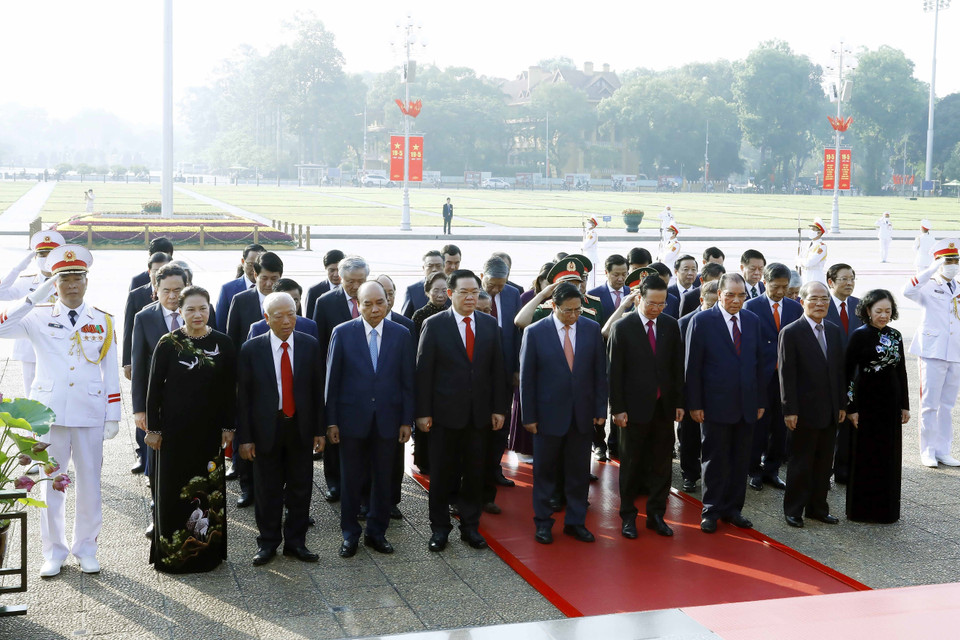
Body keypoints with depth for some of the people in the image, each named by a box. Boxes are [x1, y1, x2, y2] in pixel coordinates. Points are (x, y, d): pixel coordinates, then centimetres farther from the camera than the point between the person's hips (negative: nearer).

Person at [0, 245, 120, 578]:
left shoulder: (103, 322, 5)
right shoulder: (38, 317, 1)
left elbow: (111, 372, 5)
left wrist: (113, 416, 2)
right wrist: (35, 296, -21)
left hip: (90, 414, 1)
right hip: (49, 411, -1)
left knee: (90, 482, 7)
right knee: (50, 483, 7)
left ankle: (86, 548, 22)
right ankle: (54, 551, 20)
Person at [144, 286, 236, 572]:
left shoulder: (223, 344, 0)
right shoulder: (168, 344, -5)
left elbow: (230, 390, 5)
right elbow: (154, 387, -2)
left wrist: (228, 427, 2)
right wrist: (153, 428, -4)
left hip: (210, 429, 2)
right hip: (175, 428, -1)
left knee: (210, 489, 7)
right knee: (173, 489, 5)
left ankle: (207, 551, 20)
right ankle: (172, 552, 17)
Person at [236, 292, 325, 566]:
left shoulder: (310, 346, -1)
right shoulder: (251, 349, -7)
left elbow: (317, 389, 3)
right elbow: (243, 396, -5)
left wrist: (319, 430, 2)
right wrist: (244, 437, -7)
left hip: (300, 428, 2)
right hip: (266, 428, -2)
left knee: (300, 488, 10)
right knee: (268, 490, 9)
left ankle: (295, 541, 24)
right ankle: (267, 542, 24)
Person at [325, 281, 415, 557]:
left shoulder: (401, 334, 1)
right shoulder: (342, 333, -4)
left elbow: (407, 380, 4)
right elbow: (332, 379, -1)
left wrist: (407, 420, 1)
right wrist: (331, 421, -4)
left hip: (387, 418, 1)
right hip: (352, 418, -1)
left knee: (384, 479, 9)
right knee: (351, 479, 8)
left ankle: (377, 532, 24)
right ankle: (350, 534, 22)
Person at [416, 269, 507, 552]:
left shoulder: (489, 324, 6)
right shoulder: (434, 325, -4)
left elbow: (497, 369, 8)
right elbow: (423, 370, -5)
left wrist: (498, 408, 3)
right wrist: (423, 412, -9)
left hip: (480, 413, 3)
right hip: (445, 413, -3)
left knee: (475, 473, 10)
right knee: (441, 473, 6)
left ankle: (470, 526, 22)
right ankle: (439, 528, 18)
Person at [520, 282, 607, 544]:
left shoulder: (592, 329, 0)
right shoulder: (535, 332, -7)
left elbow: (600, 372, 4)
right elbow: (526, 378, -4)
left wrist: (600, 409, 1)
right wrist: (529, 416, -6)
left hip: (582, 413, 2)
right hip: (549, 413, -2)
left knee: (579, 472, 10)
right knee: (545, 471, 9)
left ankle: (575, 521, 23)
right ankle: (543, 522, 23)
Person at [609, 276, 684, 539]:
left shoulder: (671, 326, 5)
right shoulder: (622, 328, -7)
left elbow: (677, 366, 9)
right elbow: (614, 371, -7)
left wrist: (679, 402, 5)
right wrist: (617, 408, -10)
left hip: (664, 407, 4)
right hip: (635, 407, -3)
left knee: (662, 463, 8)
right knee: (631, 465, 7)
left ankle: (656, 515, 20)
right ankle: (628, 517, 18)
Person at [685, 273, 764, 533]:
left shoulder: (752, 321, 8)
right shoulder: (702, 321, -7)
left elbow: (758, 363, 12)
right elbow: (692, 366, -7)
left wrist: (760, 401, 9)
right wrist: (694, 404, -10)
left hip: (746, 406, 5)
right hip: (716, 405, -4)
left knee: (740, 461, 11)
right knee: (714, 461, 5)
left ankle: (733, 509, 23)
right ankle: (711, 511, 17)